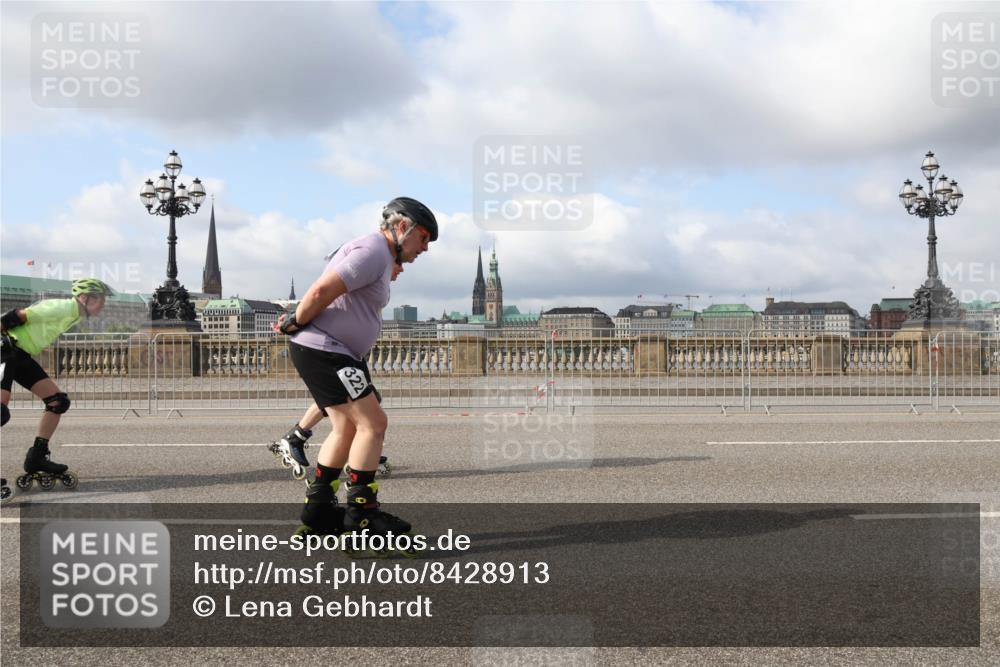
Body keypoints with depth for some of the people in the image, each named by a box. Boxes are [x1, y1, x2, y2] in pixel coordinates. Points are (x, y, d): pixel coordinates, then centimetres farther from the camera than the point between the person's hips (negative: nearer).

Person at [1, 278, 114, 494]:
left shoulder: (74, 316, 10)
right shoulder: (62, 308, -20)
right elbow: (20, 316, -23)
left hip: (22, 357, 10)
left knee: (58, 402, 5)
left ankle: (36, 459, 10)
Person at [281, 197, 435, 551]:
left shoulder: (380, 256, 19)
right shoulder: (372, 250, -16)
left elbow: (324, 291, 24)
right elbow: (322, 290, -25)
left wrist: (297, 321, 13)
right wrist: (297, 323, -12)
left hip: (332, 352, 11)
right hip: (322, 349, -11)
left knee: (347, 428, 15)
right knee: (372, 423, -9)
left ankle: (318, 511, 21)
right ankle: (361, 513, -3)